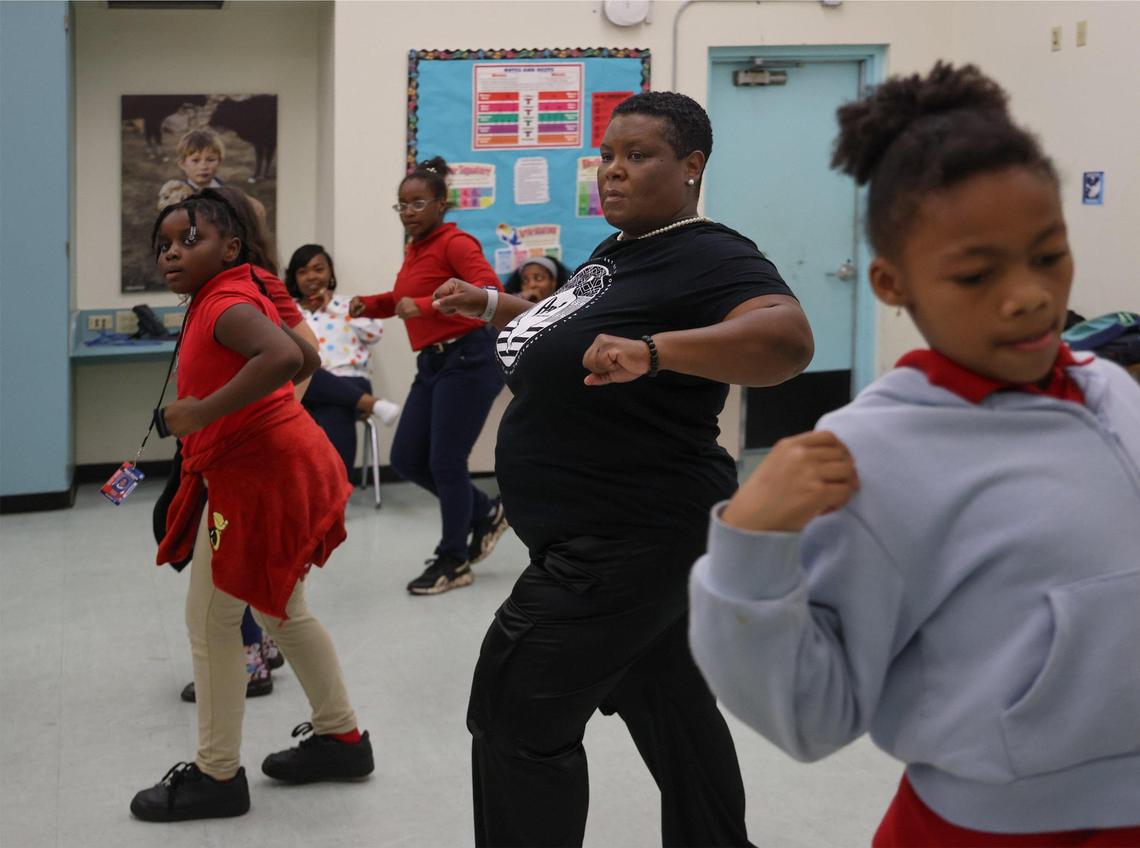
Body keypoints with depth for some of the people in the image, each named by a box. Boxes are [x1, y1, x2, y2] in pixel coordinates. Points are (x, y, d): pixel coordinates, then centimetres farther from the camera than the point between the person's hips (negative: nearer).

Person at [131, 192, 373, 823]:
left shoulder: (226, 305, -18)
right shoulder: (235, 297, 12)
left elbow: (283, 357, -38)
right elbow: (307, 358, 23)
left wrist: (204, 412, -34)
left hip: (258, 477, -11)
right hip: (275, 468, 11)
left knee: (209, 621, -1)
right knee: (283, 611, 22)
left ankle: (217, 776, 9)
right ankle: (341, 738, 33)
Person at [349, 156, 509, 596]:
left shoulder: (454, 243, -11)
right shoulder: (414, 249, 14)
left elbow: (489, 290, -26)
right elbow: (404, 299, 31)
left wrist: (426, 305, -31)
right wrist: (368, 305, 11)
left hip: (468, 359, -9)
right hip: (431, 364, 9)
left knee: (445, 462, -4)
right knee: (407, 460, 7)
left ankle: (453, 561, 13)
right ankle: (485, 513, 26)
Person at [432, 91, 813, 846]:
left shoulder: (711, 258, -19)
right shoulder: (619, 252, 12)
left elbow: (787, 339, -38)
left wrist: (653, 352, -50)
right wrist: (494, 306, 24)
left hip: (632, 539, -10)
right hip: (622, 534, 10)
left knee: (518, 714, -4)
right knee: (670, 707, 20)